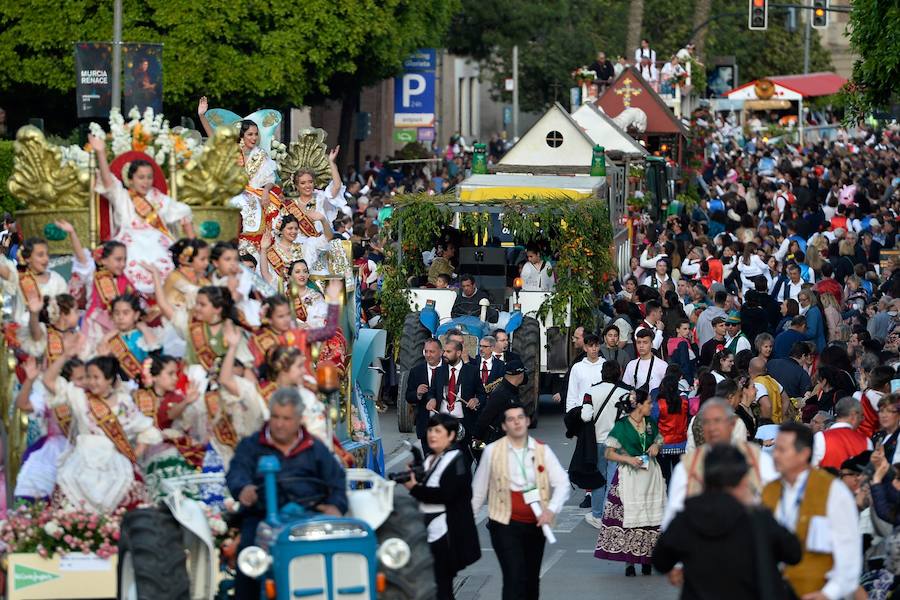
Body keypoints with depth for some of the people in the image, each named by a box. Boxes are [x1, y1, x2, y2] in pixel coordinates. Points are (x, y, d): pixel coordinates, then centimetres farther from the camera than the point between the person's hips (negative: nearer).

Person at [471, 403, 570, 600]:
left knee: (532, 581, 15)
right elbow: (478, 490, 5)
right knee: (515, 579, -14)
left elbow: (562, 483, -4)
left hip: (535, 524, 3)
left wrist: (552, 509, -21)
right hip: (506, 525, -3)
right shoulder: (492, 451, -4)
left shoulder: (542, 451, 2)